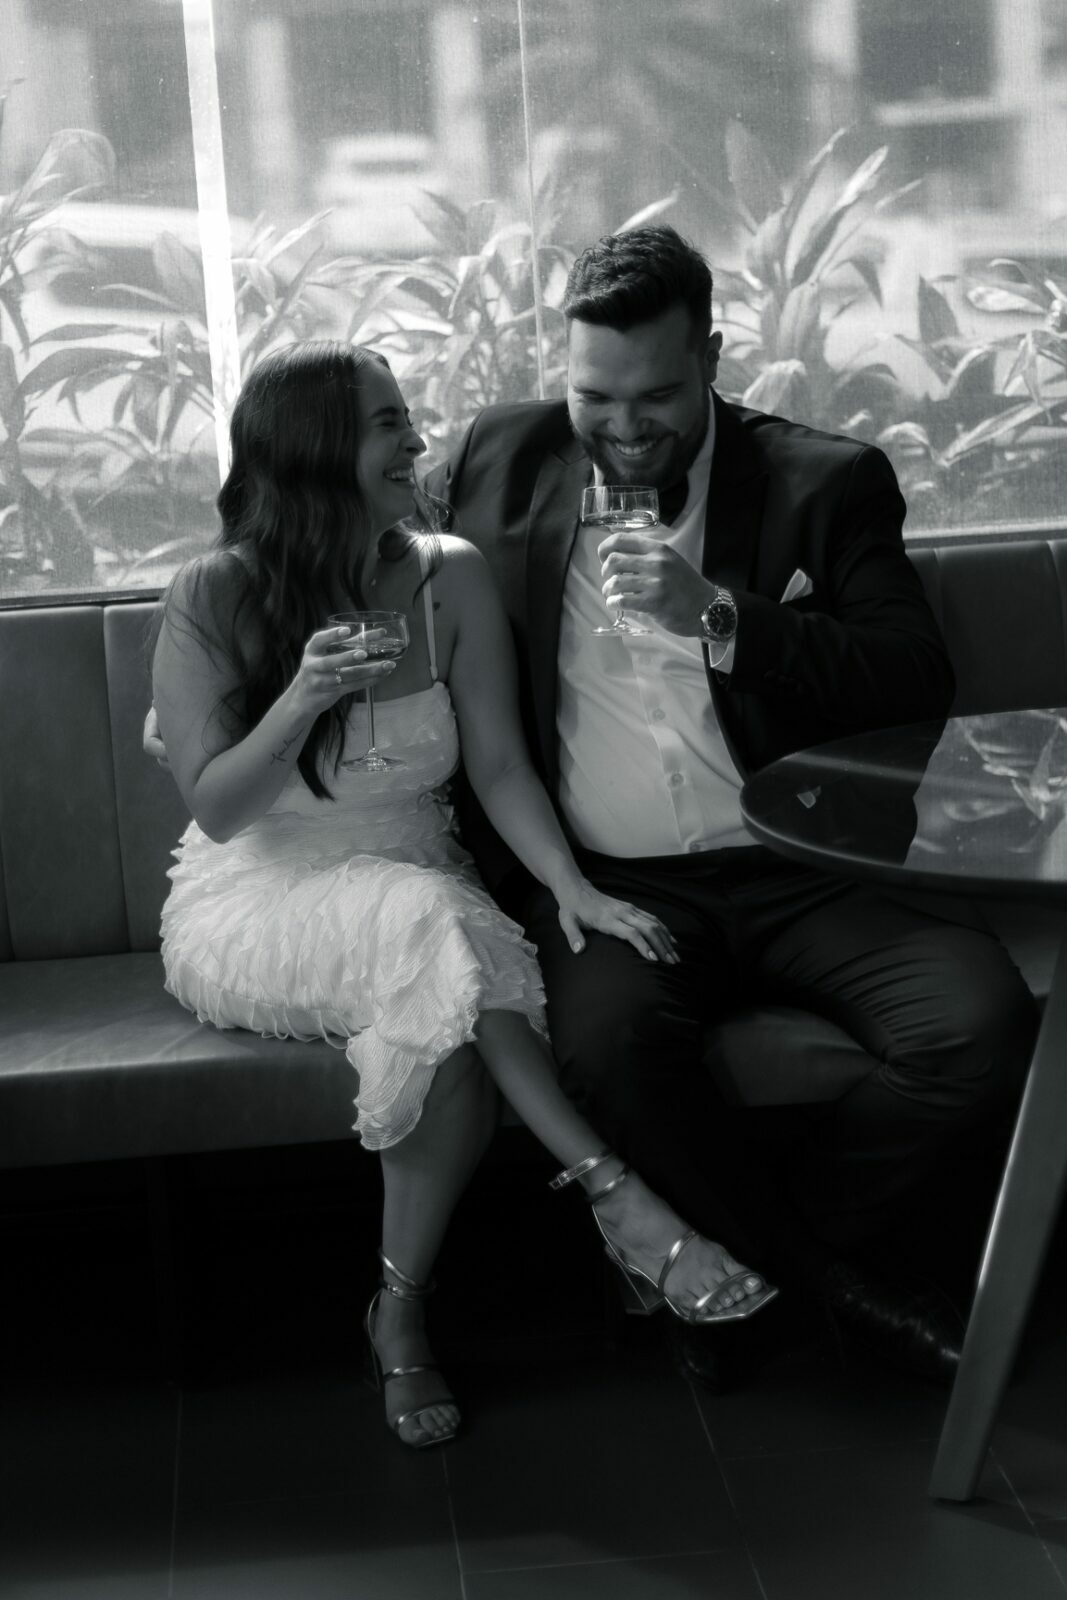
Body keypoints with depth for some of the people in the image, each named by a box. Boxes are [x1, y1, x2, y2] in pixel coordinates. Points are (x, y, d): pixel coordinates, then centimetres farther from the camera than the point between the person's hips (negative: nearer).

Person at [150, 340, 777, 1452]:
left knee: (451, 1028, -32)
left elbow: (498, 766, -2)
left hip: (418, 903, 3)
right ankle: (619, 1203, -30)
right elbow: (215, 810, -10)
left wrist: (570, 885, -20)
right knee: (433, 928, -35)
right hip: (253, 912, -3)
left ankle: (401, 1316, -15)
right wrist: (303, 700, -26)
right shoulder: (211, 597, -8)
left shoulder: (449, 578, -1)